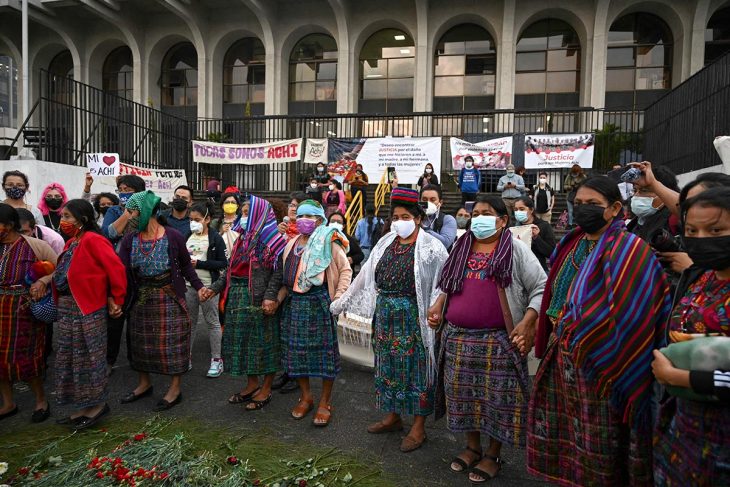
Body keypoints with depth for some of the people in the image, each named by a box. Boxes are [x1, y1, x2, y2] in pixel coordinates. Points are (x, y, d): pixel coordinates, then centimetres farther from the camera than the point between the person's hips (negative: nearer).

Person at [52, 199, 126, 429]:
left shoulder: (93, 240, -16)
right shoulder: (71, 243, 13)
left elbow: (116, 269, -19)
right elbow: (63, 273, 16)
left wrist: (116, 300, -13)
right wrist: (45, 272, -1)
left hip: (88, 309, -10)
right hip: (66, 307, 10)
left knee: (88, 356, 1)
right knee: (71, 357, 15)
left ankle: (97, 404, 17)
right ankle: (84, 405, 29)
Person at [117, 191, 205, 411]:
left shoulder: (172, 237, -11)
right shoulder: (130, 240, 0)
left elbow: (186, 265, -1)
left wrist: (199, 287, -6)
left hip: (170, 299, -5)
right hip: (141, 299, 5)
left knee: (172, 343, 2)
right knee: (141, 342, 16)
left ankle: (175, 389, 18)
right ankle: (144, 384, 37)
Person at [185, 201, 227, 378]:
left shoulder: (215, 238, -7)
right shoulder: (187, 236, 9)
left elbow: (223, 263, -11)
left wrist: (199, 263, -17)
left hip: (208, 286, -5)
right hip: (189, 285, 5)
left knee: (212, 322, 2)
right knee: (189, 321, 14)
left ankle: (216, 359, 11)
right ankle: (187, 355, 27)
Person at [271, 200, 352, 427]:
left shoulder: (328, 242, -3)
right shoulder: (292, 244, 14)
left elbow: (345, 269, -5)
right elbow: (286, 278, 18)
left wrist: (338, 297, -13)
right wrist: (277, 301, 9)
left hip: (319, 303, -6)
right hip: (294, 303, 6)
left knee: (324, 350, 1)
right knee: (296, 349, 10)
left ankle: (325, 401, 17)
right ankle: (306, 396, 28)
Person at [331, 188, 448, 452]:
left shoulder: (431, 247, -8)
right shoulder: (386, 243, 9)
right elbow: (365, 276, 12)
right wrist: (342, 301, 13)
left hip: (414, 316, -5)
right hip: (385, 315, 5)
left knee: (415, 368, 4)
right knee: (388, 365, 14)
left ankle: (418, 427, 19)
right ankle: (393, 416, 32)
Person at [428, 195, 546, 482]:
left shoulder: (515, 249, -3)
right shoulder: (461, 248, 12)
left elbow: (541, 288, -5)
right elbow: (448, 284, 22)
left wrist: (526, 322, -15)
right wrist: (438, 305, 6)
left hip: (498, 340, -4)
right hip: (458, 338, 5)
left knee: (497, 398, 5)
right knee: (464, 395, 14)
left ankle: (493, 455, 26)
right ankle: (472, 447, 34)